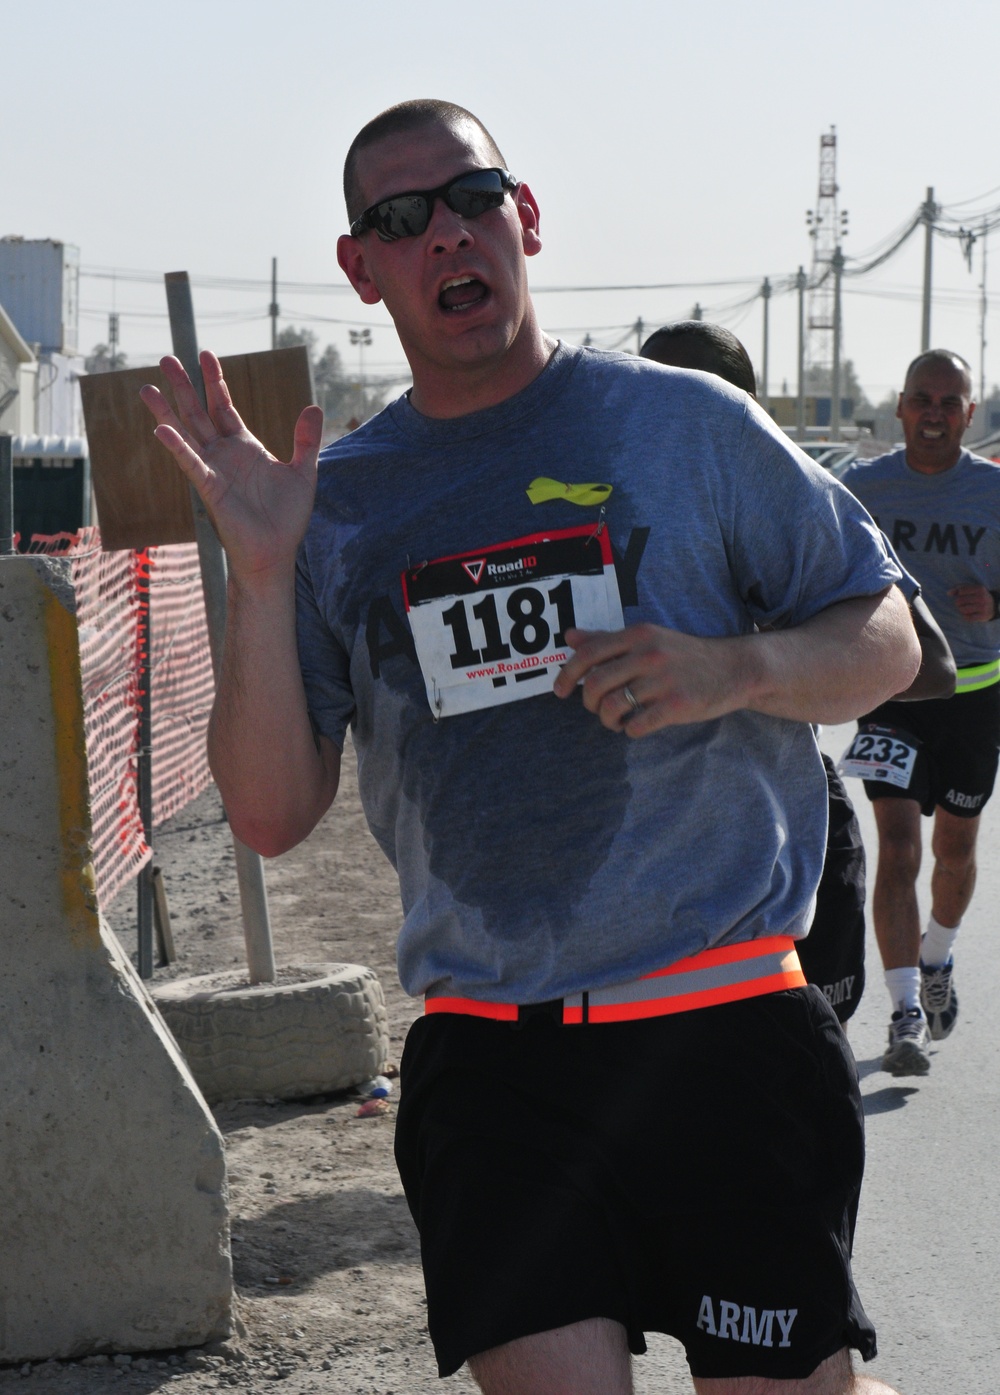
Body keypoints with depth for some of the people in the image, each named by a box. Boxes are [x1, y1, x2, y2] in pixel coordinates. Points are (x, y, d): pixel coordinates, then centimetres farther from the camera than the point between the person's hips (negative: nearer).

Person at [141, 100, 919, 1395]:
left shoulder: (688, 425, 4)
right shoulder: (342, 501, 9)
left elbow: (887, 642, 10)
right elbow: (271, 815, 5)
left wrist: (737, 669, -11)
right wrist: (260, 579, -8)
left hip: (728, 1033, -1)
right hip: (488, 1056, 1)